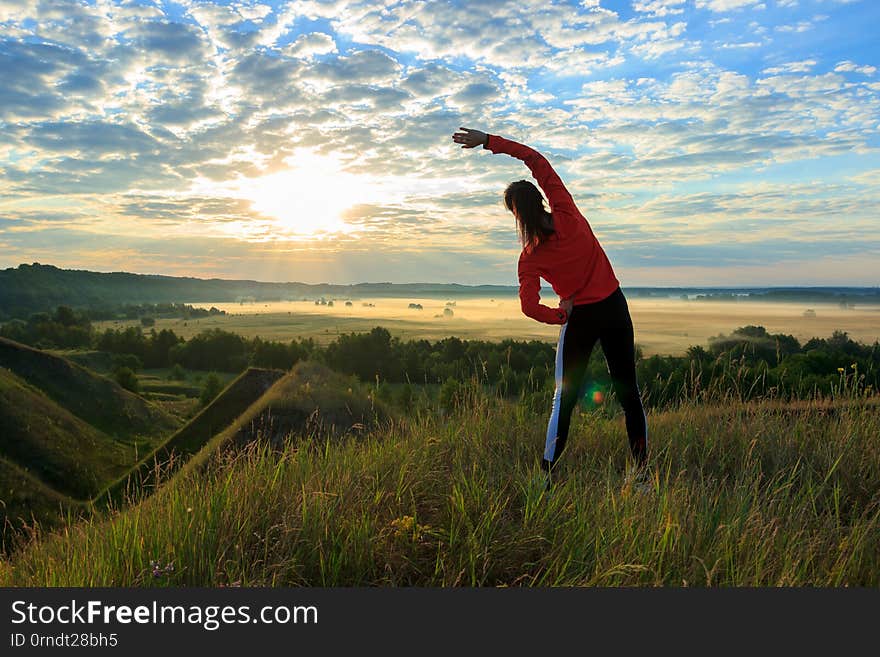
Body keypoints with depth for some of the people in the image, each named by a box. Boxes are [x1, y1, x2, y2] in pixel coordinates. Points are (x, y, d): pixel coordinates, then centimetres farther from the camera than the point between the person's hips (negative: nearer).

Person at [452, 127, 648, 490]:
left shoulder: (530, 257, -11)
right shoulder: (567, 214, -10)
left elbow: (530, 306, -18)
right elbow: (537, 160, -8)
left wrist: (561, 317, 0)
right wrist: (490, 141, -10)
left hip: (579, 318, -2)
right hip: (614, 307, 2)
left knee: (565, 396, 7)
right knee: (627, 387, 10)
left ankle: (548, 471, 7)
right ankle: (640, 466, 17)